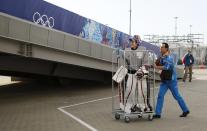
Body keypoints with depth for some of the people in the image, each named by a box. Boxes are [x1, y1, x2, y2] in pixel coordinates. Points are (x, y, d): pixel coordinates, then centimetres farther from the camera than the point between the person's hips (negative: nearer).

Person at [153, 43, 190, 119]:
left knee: (176, 96, 5)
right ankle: (158, 113, 0)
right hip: (164, 81, 7)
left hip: (171, 80, -7)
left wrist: (155, 67, -31)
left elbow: (166, 67, -31)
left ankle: (185, 110, 23)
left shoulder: (168, 58, -18)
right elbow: (159, 65, 11)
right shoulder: (162, 58, 8)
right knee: (160, 95, -2)